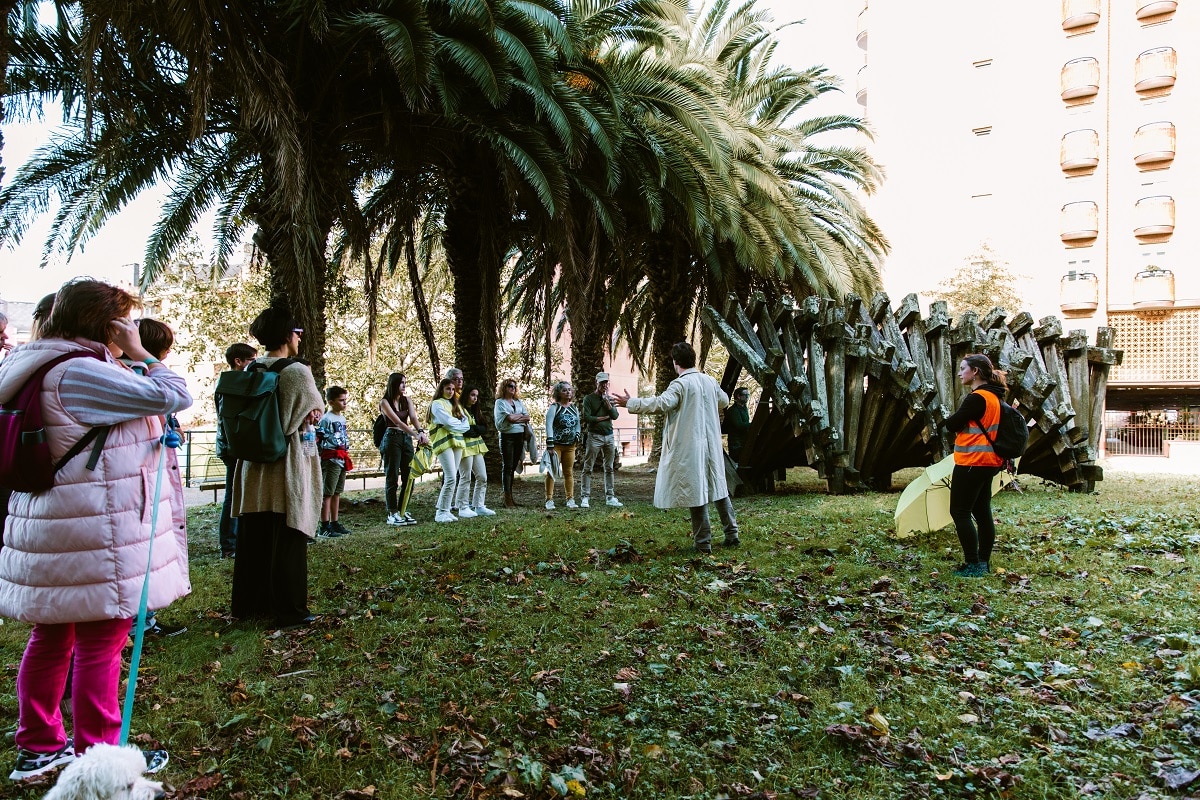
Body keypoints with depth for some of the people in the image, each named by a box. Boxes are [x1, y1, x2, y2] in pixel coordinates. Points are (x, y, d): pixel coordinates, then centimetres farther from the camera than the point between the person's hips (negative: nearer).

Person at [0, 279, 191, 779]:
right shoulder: (80, 372, -20)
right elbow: (174, 396, -21)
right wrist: (138, 353, -9)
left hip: (51, 530, 10)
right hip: (97, 537, -10)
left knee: (51, 638, 19)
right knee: (100, 645, 1)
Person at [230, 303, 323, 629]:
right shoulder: (297, 371, -15)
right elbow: (314, 413, -6)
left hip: (253, 467, 6)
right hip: (287, 466, -6)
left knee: (252, 538, 15)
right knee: (287, 540, 2)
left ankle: (248, 604, 27)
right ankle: (289, 610, 9)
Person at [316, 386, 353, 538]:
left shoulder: (342, 418, 15)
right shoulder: (326, 419, -12)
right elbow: (318, 440, -14)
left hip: (342, 458, 9)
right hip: (331, 459, -9)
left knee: (337, 492, 13)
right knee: (327, 493, -6)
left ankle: (335, 523, 20)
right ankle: (324, 527, -4)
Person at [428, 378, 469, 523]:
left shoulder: (455, 405, 23)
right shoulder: (437, 404, 0)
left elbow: (465, 423, 12)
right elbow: (449, 422, -11)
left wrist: (456, 425, -5)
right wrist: (460, 424, 5)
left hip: (457, 442, 7)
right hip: (444, 442, -7)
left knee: (451, 478, 4)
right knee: (451, 478, -15)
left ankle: (444, 510, 8)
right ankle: (441, 512, -10)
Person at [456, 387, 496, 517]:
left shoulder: (475, 411, 18)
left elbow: (484, 430, 8)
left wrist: (472, 429, -9)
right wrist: (476, 429, -9)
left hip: (477, 446, 8)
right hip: (465, 447, -8)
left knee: (482, 477, 6)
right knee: (466, 478, -3)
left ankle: (479, 506, 13)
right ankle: (463, 508, 5)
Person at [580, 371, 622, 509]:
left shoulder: (610, 398, 14)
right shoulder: (589, 399, -1)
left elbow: (615, 415, 1)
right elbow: (586, 418, -12)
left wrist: (607, 402, -9)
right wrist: (603, 418, -5)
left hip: (609, 436, 5)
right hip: (594, 436, -5)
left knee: (609, 468, 8)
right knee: (588, 468, -4)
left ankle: (610, 497, 13)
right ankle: (585, 497, -1)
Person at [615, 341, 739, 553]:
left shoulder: (680, 384, -14)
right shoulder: (710, 381, 8)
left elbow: (661, 403, -26)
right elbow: (724, 401, 25)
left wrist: (631, 403, -19)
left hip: (690, 447, -7)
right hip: (712, 444, 7)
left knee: (696, 491, -1)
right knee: (718, 487, 16)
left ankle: (703, 542, 3)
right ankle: (732, 533, 21)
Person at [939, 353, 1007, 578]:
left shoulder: (977, 398, -17)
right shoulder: (993, 396, 13)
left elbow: (952, 425, -15)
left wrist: (945, 419, 3)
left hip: (972, 462, -10)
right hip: (988, 461, 10)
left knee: (960, 512, -3)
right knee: (982, 512, 13)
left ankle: (973, 565, -3)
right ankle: (984, 563, 20)